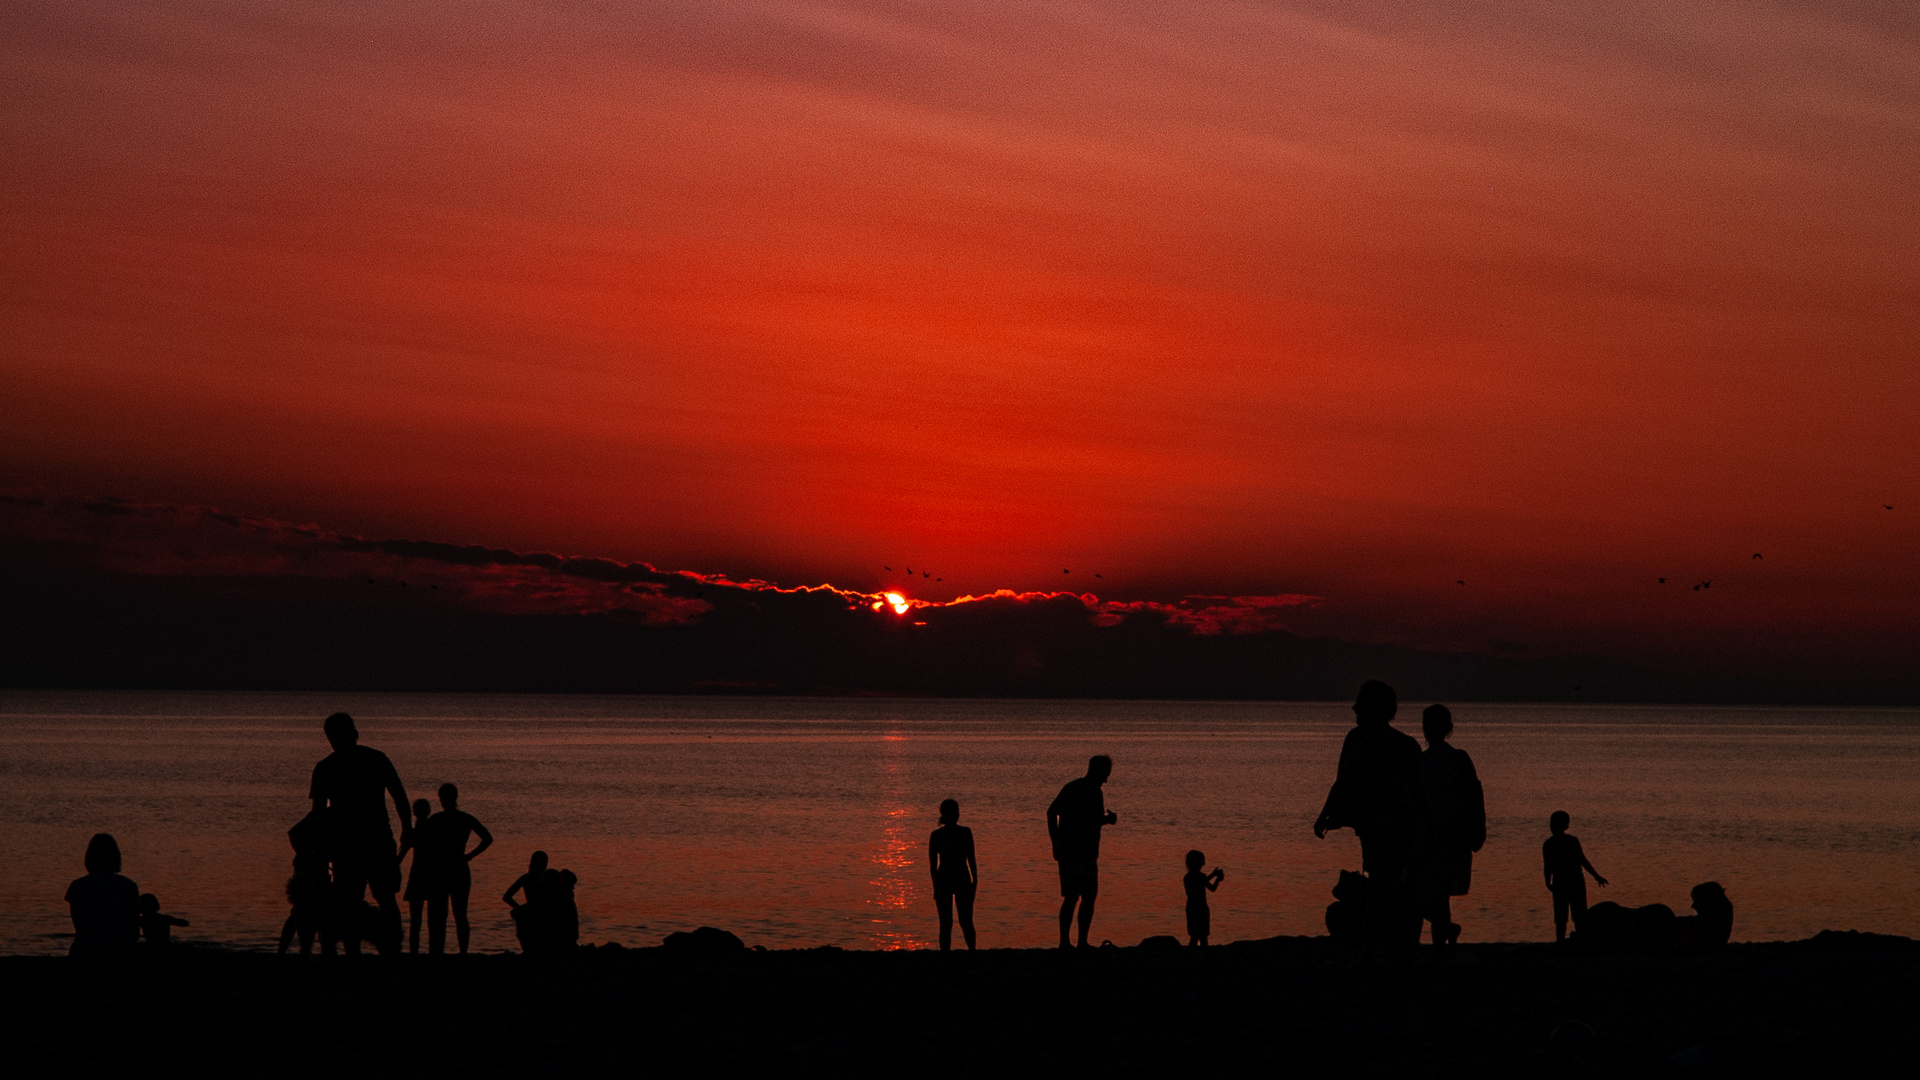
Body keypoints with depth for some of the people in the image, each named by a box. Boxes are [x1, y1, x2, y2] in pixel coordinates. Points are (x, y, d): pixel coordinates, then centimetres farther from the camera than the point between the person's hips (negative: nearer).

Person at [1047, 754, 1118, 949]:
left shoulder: (1070, 787, 12)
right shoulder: (1094, 792, -12)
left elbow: (1051, 812, 14)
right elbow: (1092, 821, -24)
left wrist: (1055, 842, 17)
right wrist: (1109, 819, -3)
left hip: (1064, 851, 7)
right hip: (1084, 853, -7)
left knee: (1070, 898, 14)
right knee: (1088, 898, 2)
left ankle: (1063, 942, 11)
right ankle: (1082, 942, -1)